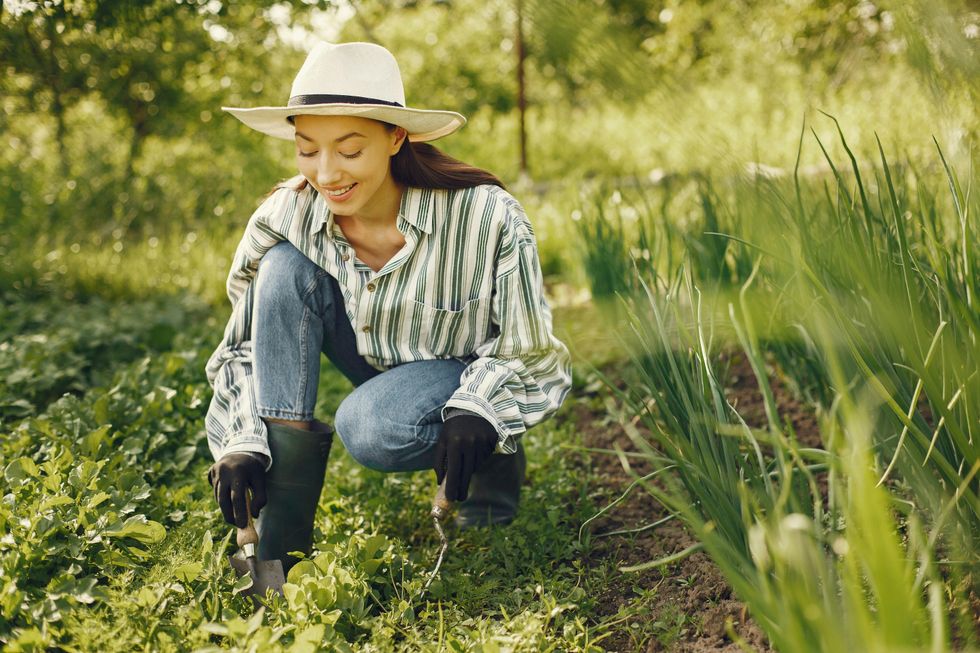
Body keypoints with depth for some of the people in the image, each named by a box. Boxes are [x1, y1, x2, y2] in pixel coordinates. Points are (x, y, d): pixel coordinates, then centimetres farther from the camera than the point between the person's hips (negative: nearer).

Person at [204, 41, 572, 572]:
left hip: (467, 374, -4)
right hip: (374, 362, 4)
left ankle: (493, 455, -2)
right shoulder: (285, 216, -19)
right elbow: (245, 345, -9)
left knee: (369, 429, -36)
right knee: (285, 267, -23)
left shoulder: (487, 219, -28)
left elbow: (533, 355, -18)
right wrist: (244, 442, -25)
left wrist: (478, 410, -37)